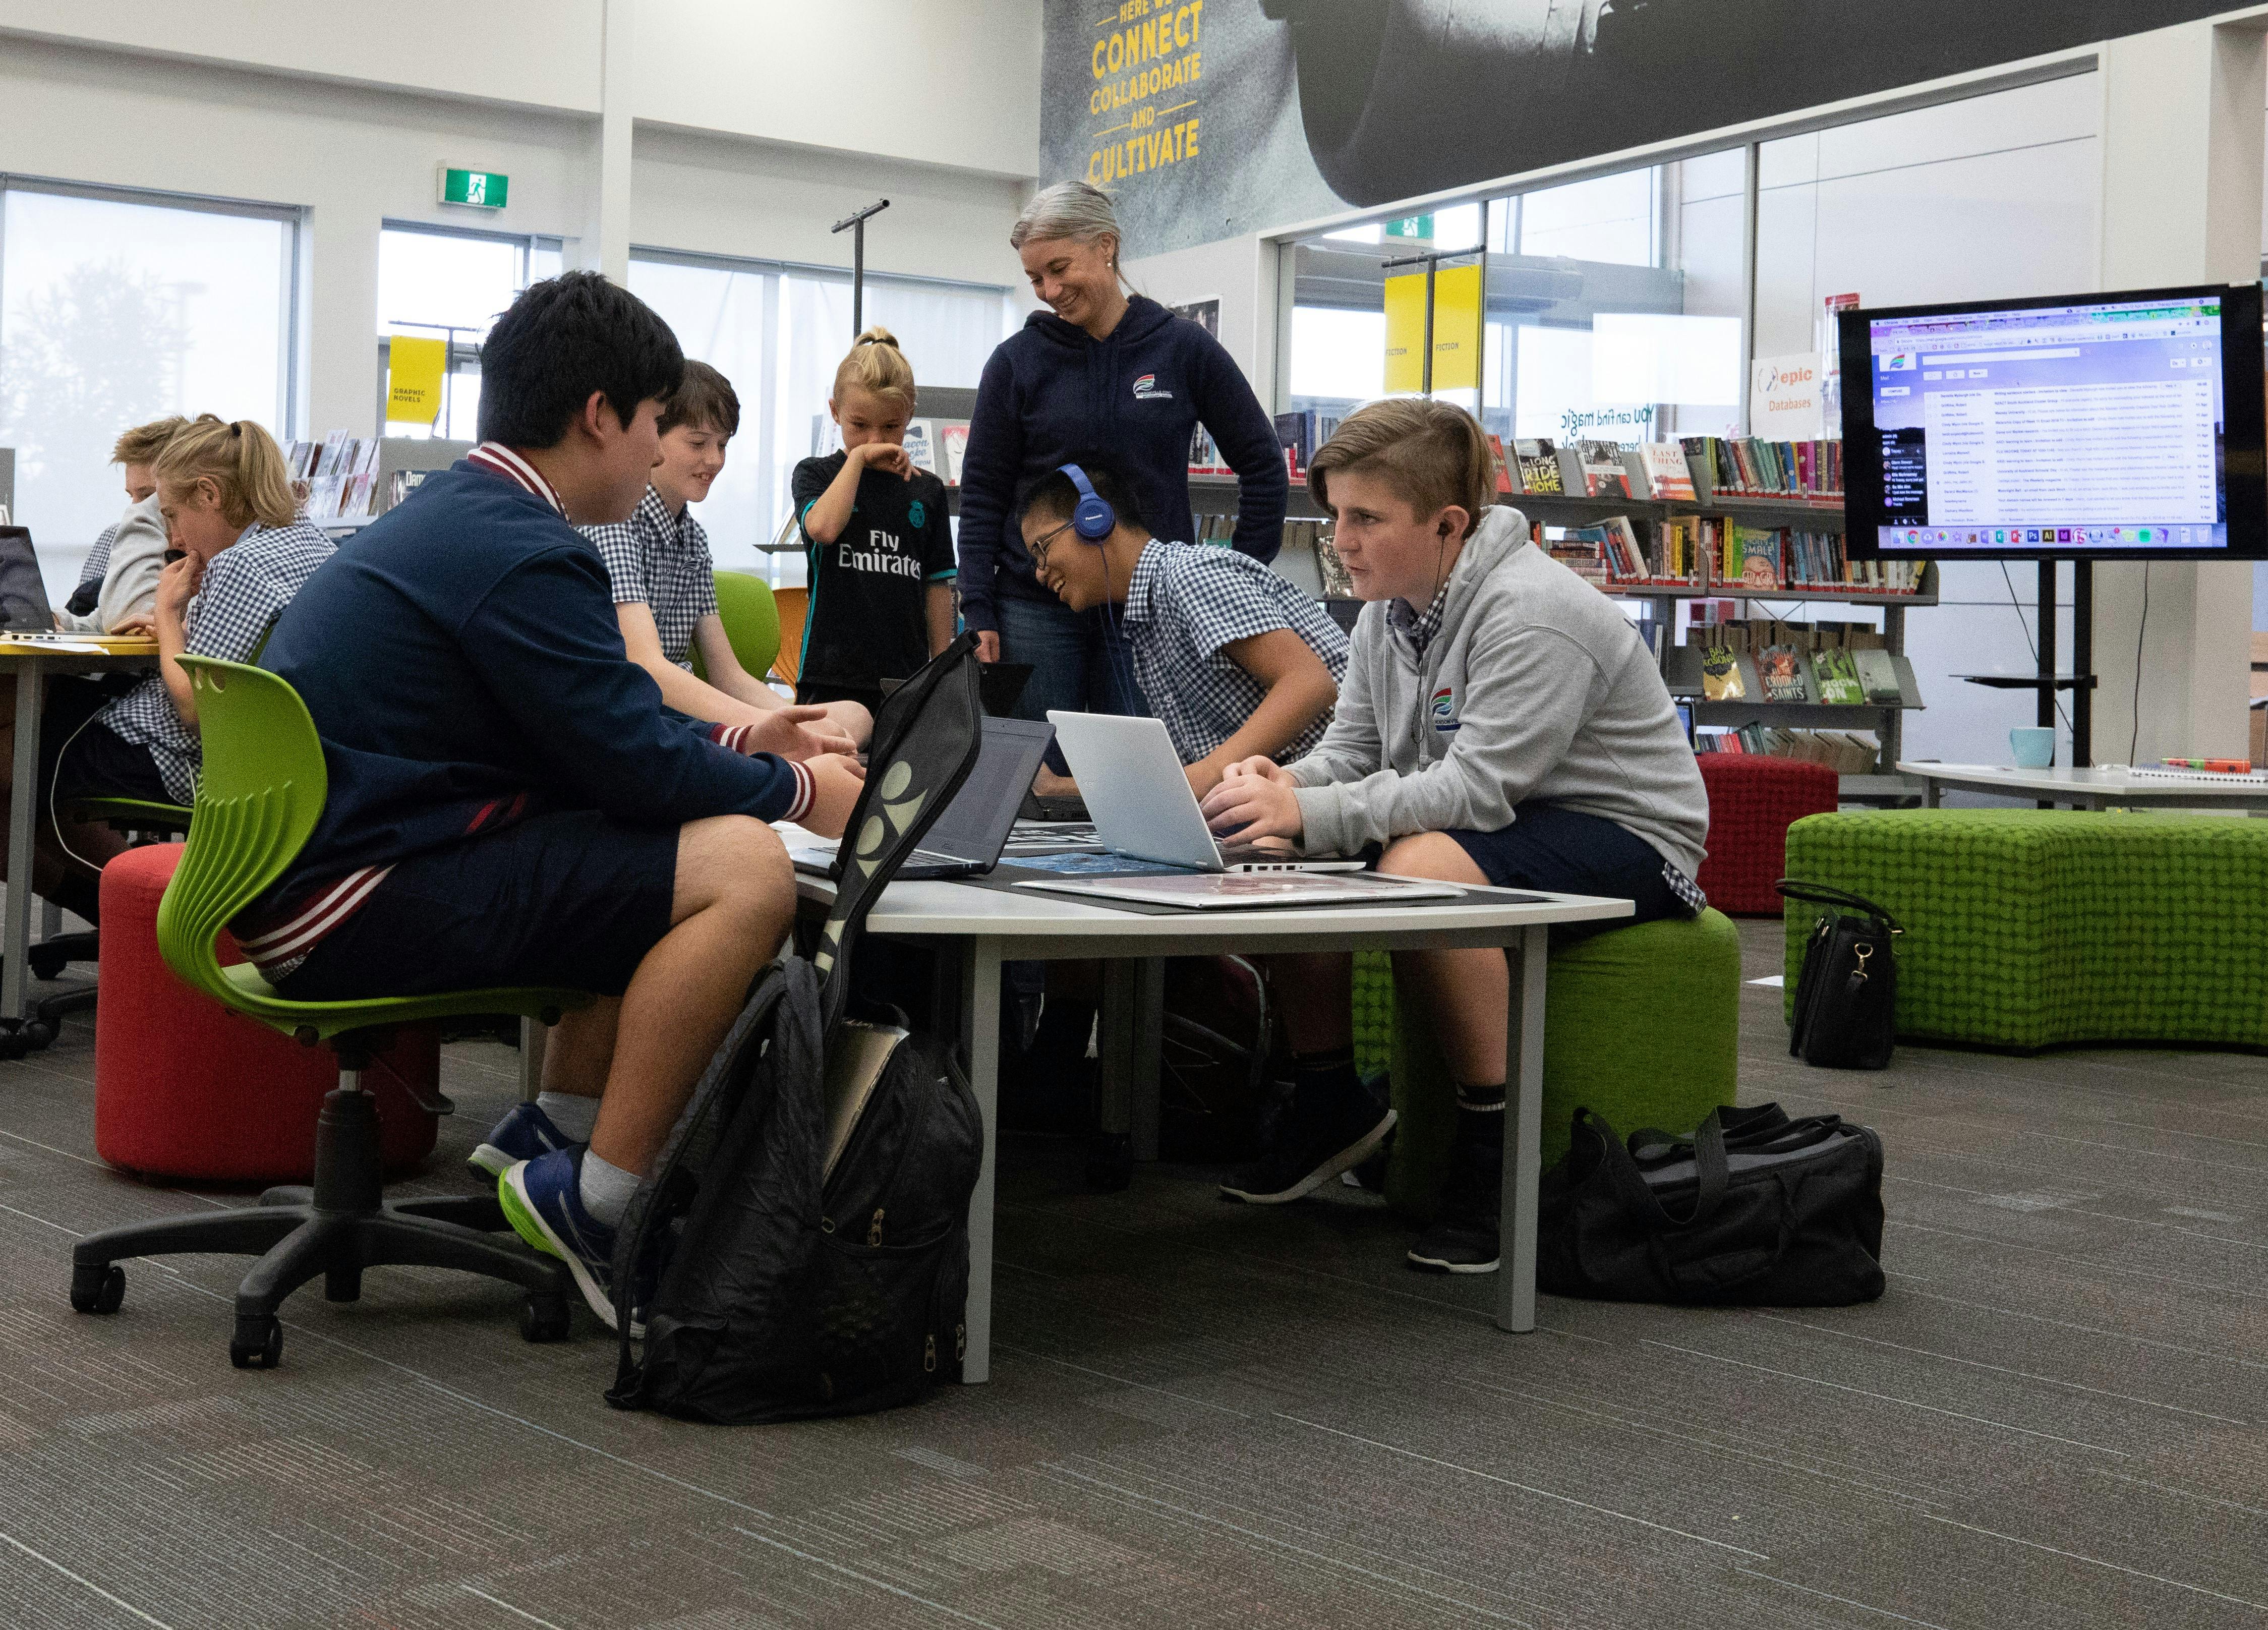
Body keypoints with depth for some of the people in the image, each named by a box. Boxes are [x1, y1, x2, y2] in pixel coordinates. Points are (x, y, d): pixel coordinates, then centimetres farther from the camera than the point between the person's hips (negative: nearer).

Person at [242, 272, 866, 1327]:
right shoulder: (521, 554, -16)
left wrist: (740, 747, 25)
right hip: (352, 903, -11)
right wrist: (796, 789, 0)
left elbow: (595, 729, 25)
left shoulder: (459, 514, 17)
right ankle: (592, 1208, -14)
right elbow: (633, 764, -15)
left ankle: (555, 1130, 13)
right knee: (744, 866, -21)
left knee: (694, 846, 18)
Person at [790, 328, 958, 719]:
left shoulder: (927, 490, 11)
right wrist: (859, 457, -9)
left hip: (908, 676, 2)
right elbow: (823, 527, -18)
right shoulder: (815, 475, 5)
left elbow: (938, 586, 13)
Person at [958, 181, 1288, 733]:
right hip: (1036, 610, 0)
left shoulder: (1184, 349, 2)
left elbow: (1261, 462, 8)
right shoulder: (1018, 360, 3)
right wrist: (978, 610, -4)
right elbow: (982, 493, 4)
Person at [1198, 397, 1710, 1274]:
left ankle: (1494, 1141, -26)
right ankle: (1329, 1101, 5)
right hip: (1485, 827, 9)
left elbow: (1477, 788, -30)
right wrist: (1283, 785, -18)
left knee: (1424, 866, -37)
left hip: (1624, 841, -9)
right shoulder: (1389, 610, 5)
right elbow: (1349, 749, 6)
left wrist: (1310, 812, -34)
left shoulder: (1534, 615, -24)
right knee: (1274, 857, -7)